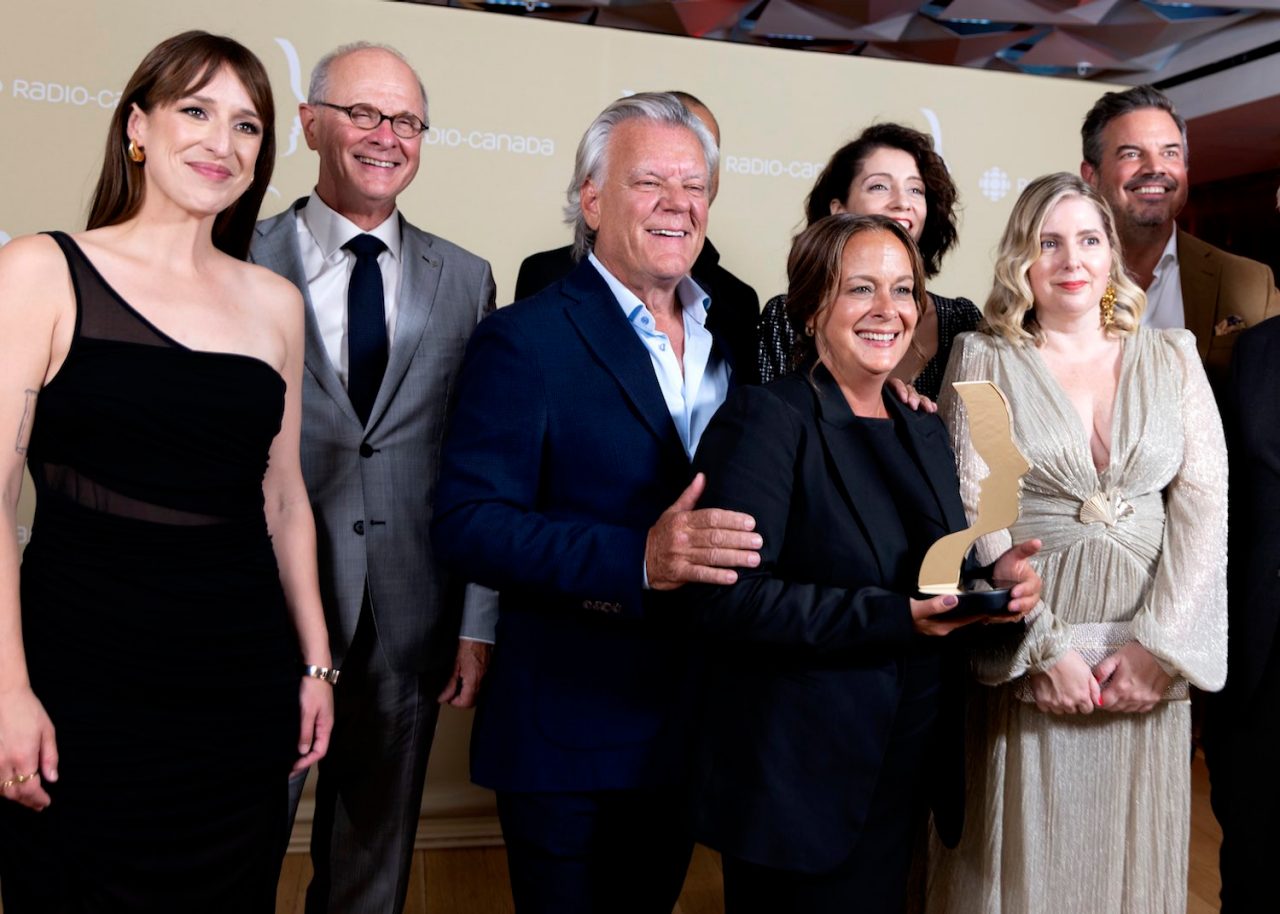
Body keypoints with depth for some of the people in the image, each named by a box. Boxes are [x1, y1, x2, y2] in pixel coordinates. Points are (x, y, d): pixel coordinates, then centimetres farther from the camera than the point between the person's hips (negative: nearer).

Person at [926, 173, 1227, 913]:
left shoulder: (1172, 357, 7)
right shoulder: (984, 360, 0)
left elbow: (1205, 502, 0)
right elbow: (972, 513, -7)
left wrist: (1160, 645, -9)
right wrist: (1044, 648, -13)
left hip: (1146, 659, 2)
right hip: (1024, 660, -2)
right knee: (1024, 854, 8)